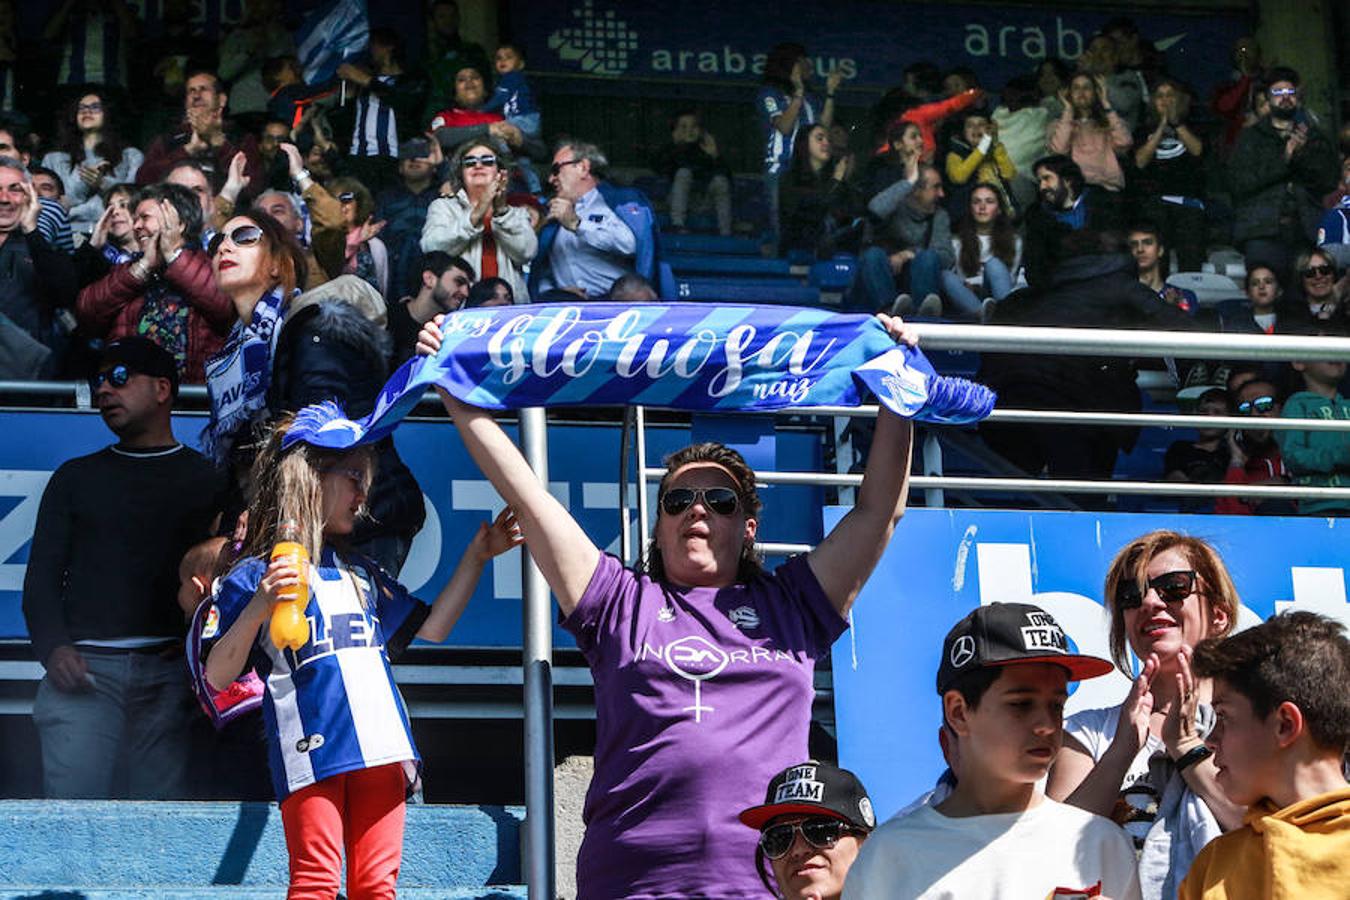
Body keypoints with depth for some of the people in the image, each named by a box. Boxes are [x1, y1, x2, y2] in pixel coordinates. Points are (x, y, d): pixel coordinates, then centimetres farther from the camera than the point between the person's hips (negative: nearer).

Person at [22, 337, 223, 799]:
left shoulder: (204, 479, 14)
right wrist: (53, 648, -5)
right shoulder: (77, 477, 21)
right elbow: (42, 574, 14)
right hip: (85, 667, 1)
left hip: (168, 671, -1)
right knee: (72, 798, -12)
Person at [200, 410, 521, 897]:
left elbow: (431, 627, 28)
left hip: (379, 748, 6)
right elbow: (217, 677, -5)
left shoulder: (361, 573, 24)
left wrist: (478, 556, 24)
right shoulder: (253, 575, 2)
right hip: (310, 752, -6)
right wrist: (257, 609, -20)